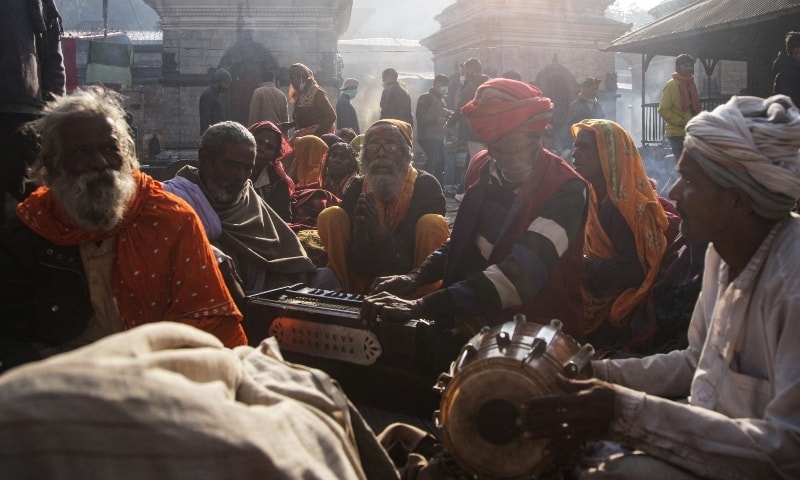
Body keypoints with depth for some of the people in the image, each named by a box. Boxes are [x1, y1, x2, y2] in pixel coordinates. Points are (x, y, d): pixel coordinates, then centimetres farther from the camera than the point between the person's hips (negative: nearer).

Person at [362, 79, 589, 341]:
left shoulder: (565, 190, -18)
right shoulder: (482, 168, 1)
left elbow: (521, 276, -29)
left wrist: (420, 307, -35)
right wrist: (417, 276, -3)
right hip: (477, 322, 5)